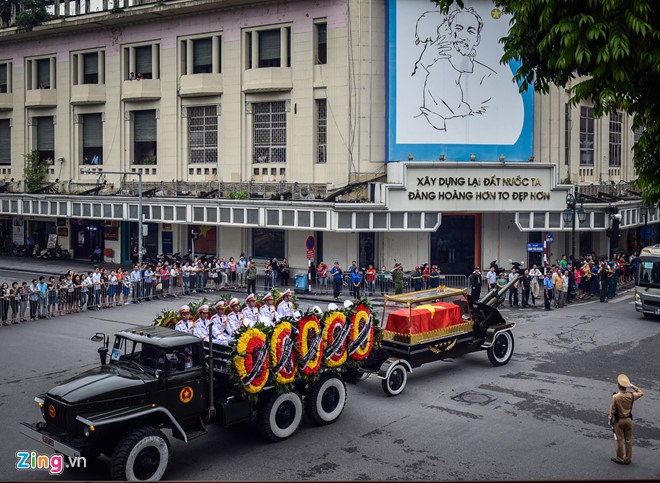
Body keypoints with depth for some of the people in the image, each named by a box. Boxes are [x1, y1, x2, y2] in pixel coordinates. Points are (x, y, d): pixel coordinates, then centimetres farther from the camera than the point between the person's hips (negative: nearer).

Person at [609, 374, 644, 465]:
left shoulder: (615, 397, -22)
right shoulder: (631, 396, -12)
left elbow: (612, 411, -13)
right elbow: (641, 393, 10)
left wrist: (610, 420, 2)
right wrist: (633, 386, 9)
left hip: (618, 421, -3)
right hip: (628, 420, 3)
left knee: (619, 440, 9)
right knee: (628, 440, 14)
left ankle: (620, 459, 19)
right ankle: (627, 459, 22)